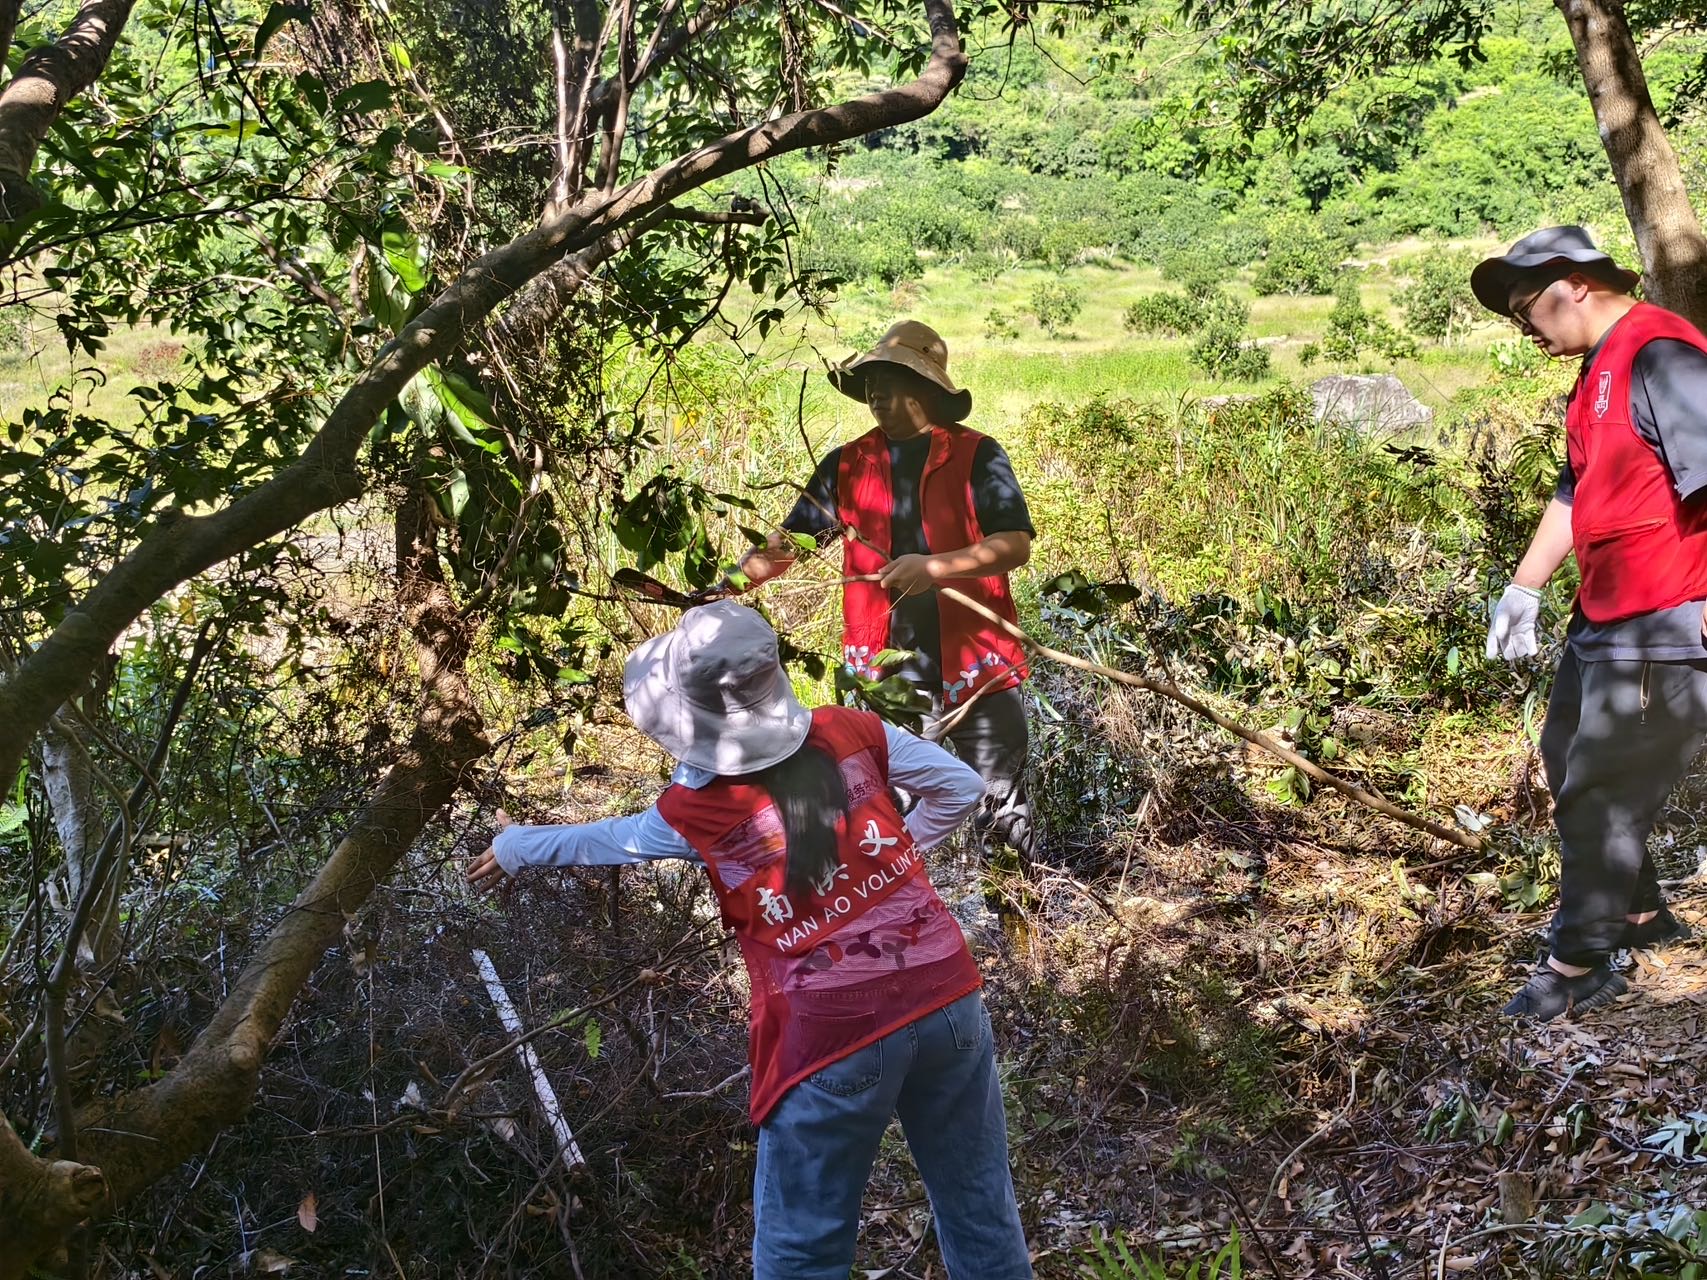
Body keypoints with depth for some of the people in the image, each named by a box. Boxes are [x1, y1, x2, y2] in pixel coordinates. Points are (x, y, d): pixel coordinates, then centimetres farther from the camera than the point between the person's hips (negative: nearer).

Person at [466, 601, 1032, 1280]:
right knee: (980, 1205, 20)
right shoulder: (851, 733, -2)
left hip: (835, 1039, -4)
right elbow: (960, 786, 9)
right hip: (948, 995, 4)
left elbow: (593, 843, 12)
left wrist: (510, 849, 31)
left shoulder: (694, 811, -7)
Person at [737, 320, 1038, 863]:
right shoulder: (848, 465, 6)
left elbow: (1016, 544, -13)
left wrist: (936, 566, -26)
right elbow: (789, 540, 8)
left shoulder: (975, 455, -5)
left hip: (977, 661, -3)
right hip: (888, 670, 3)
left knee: (1003, 809, 9)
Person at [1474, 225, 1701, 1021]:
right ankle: (1638, 913, 42)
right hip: (1605, 622, 10)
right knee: (1570, 760, 23)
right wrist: (1525, 587, 20)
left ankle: (1577, 968, 17)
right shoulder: (1600, 373, 14)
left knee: (1600, 796, 0)